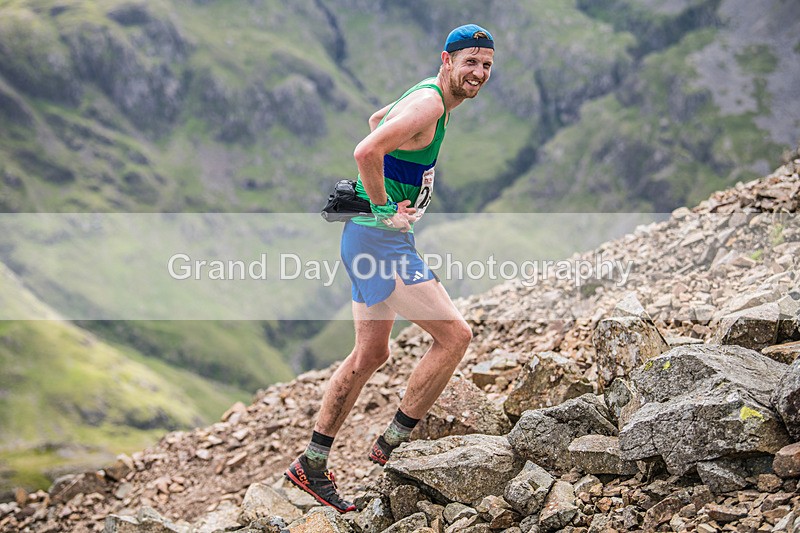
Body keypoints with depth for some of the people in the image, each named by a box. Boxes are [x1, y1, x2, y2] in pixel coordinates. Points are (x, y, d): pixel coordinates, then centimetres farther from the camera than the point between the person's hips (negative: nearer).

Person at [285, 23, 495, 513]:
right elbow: (366, 151, -32)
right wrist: (384, 209, -20)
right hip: (380, 239, -11)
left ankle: (312, 464, 22)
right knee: (454, 333, -9)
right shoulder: (429, 104, -18)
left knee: (371, 354, 15)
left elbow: (377, 120, 32)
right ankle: (393, 443, 1)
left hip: (372, 239, 11)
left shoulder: (427, 96, 14)